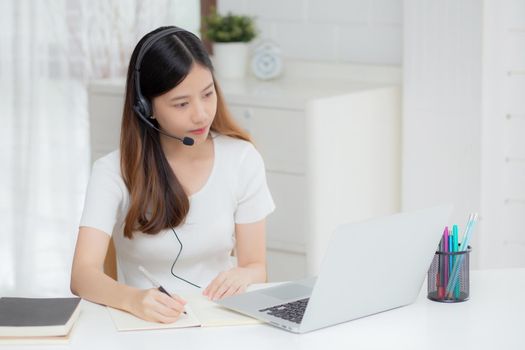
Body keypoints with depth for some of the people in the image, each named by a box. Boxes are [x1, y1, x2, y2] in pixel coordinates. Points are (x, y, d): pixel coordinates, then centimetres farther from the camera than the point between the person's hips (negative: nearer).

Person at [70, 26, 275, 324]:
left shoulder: (242, 159, 0)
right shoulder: (113, 171, -7)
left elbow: (257, 267, 4)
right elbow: (82, 275, -17)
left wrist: (242, 276, -20)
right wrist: (133, 299, -38)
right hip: (143, 324, -2)